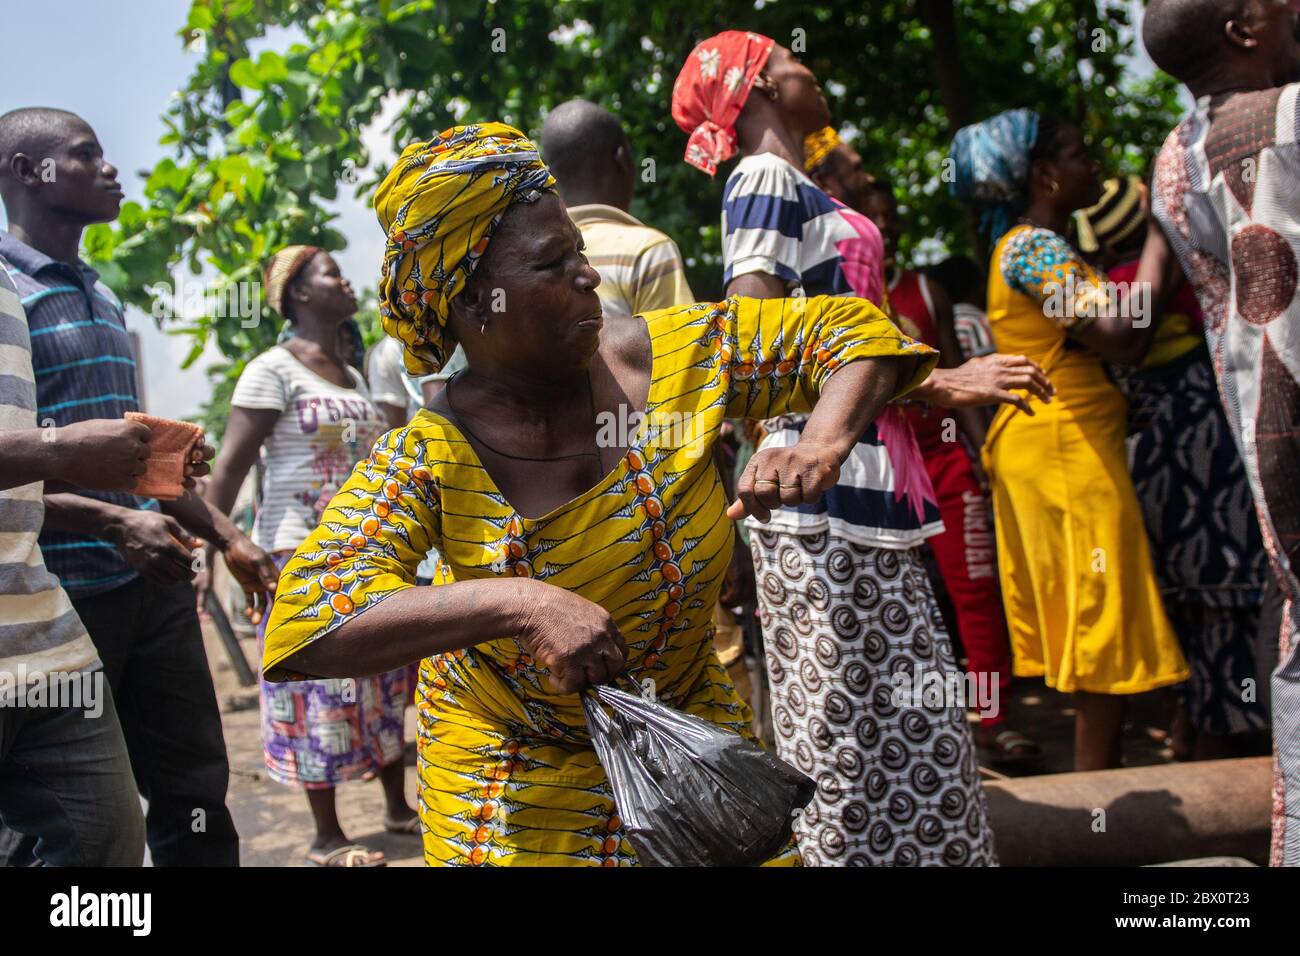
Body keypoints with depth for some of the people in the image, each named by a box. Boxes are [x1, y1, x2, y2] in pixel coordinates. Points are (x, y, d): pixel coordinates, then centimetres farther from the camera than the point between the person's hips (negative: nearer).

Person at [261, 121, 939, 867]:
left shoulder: (676, 358, -17)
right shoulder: (429, 460, -24)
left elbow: (849, 329, -8)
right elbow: (305, 621, -35)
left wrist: (822, 445, -29)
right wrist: (520, 602, -46)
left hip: (691, 726, 4)